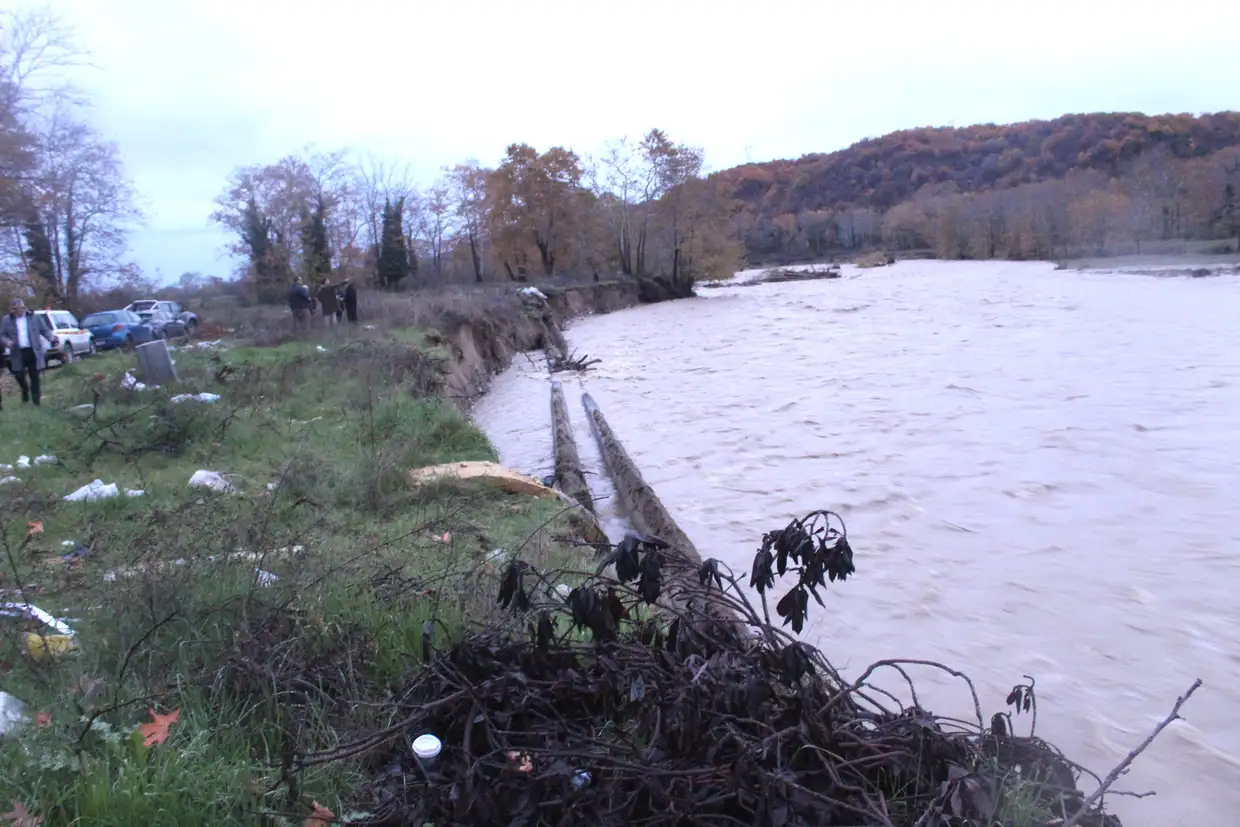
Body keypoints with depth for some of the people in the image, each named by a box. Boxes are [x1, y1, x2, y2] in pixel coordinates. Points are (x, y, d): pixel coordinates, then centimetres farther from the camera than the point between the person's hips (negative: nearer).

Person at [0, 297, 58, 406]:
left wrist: (52, 338, -12)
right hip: (18, 353, 1)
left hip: (33, 352, -1)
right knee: (19, 375, -3)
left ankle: (36, 400, 11)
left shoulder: (35, 318, 5)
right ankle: (25, 389, 29)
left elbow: (45, 330, 7)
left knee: (34, 377, 3)